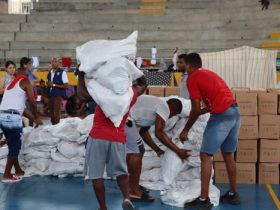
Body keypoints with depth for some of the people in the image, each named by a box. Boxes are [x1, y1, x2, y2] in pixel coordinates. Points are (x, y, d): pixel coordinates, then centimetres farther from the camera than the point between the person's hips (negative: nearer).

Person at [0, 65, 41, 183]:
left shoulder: (11, 84, 28)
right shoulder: (25, 82, 7)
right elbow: (32, 102, 1)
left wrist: (31, 116, 34)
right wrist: (36, 118, 14)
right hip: (12, 117, -7)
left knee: (12, 145, 16)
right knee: (15, 146, 0)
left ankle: (18, 171, 24)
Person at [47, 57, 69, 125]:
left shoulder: (62, 72, -6)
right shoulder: (50, 73, 13)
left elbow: (66, 85, -9)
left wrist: (54, 85, -13)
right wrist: (49, 84, 0)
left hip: (58, 96, -6)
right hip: (50, 96, 6)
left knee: (56, 115, -11)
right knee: (52, 114, 9)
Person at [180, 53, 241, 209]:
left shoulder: (192, 78, 0)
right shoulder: (209, 74, 25)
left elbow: (196, 109, -5)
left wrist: (186, 130, 5)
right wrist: (197, 113, 31)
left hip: (222, 115, -9)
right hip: (235, 112, 9)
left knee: (206, 156, -4)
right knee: (229, 155, 18)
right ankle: (233, 194, 26)